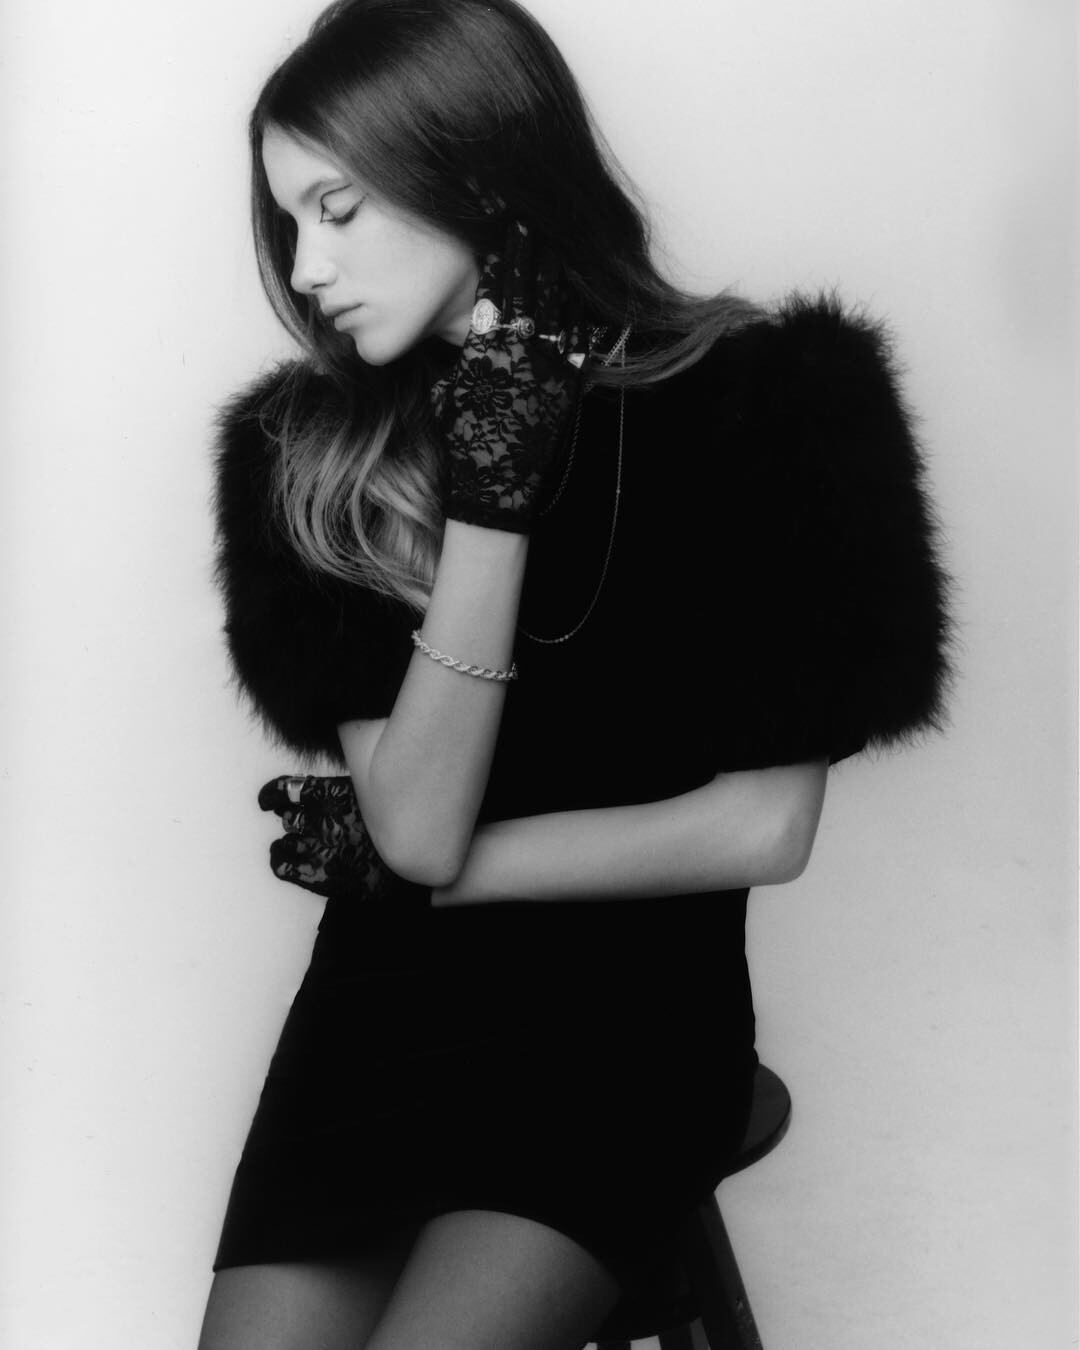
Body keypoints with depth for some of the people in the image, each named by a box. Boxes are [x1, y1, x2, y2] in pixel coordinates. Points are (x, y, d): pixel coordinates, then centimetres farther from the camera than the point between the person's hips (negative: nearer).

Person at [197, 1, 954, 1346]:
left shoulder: (760, 405, -7)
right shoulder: (308, 451, -1)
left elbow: (761, 829, -8)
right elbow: (416, 823, -8)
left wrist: (425, 870, -5)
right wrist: (490, 501, -19)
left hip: (629, 1017, -2)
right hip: (380, 1008, 3)